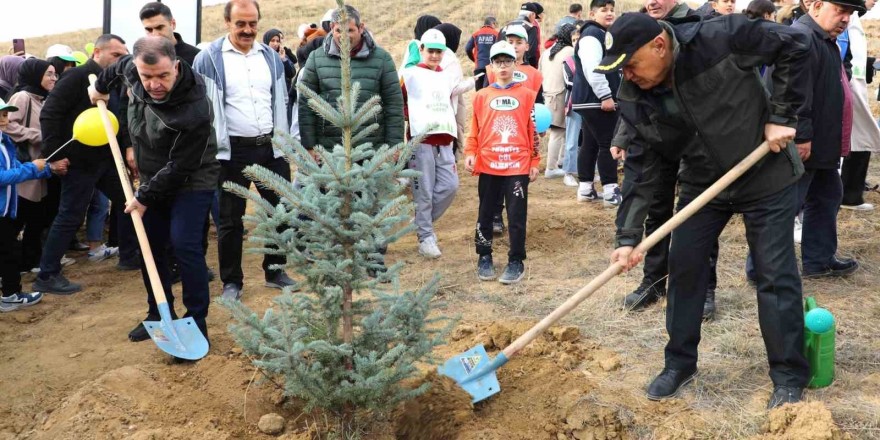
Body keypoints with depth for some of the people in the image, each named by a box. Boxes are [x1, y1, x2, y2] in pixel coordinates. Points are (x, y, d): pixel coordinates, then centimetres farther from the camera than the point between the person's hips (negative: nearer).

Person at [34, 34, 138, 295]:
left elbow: (121, 119, 21)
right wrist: (55, 154, -21)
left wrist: (128, 147, 6)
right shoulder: (78, 77, -13)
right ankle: (47, 276, 3)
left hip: (108, 159, 9)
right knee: (70, 217, -5)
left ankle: (129, 257, 31)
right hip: (81, 161, -9)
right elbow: (49, 114, -18)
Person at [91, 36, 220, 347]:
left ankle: (197, 320, -5)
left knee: (184, 245, -17)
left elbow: (179, 167, -27)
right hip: (153, 180, 7)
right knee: (149, 244, 10)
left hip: (191, 182, -7)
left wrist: (144, 197, -18)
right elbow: (120, 65, 14)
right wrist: (101, 86, 30)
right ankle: (159, 314, 24)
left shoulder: (194, 110, -34)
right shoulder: (133, 69, -14)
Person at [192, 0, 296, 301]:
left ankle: (275, 271, 26)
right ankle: (232, 281, 18)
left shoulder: (271, 56, 8)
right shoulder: (209, 59, -7)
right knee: (230, 219, 5)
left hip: (271, 148, 4)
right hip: (233, 151, -4)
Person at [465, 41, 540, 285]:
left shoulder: (527, 94, 4)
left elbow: (533, 129, 5)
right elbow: (475, 128, 10)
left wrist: (535, 161, 3)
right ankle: (484, 258, 22)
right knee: (486, 214, 9)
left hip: (518, 165, -2)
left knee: (517, 215, -1)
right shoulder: (482, 95, 7)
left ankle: (516, 262, 8)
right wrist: (470, 153, -4)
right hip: (488, 165, 2)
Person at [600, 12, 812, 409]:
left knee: (776, 276, -1)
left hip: (766, 174, -4)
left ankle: (789, 378, 13)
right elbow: (643, 169, -9)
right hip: (702, 183, 4)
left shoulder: (719, 37, -27)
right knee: (684, 267, 5)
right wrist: (627, 236, -15)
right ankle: (680, 362, 23)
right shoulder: (633, 101, -14)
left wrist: (781, 116, -19)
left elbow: (795, 46, -16)